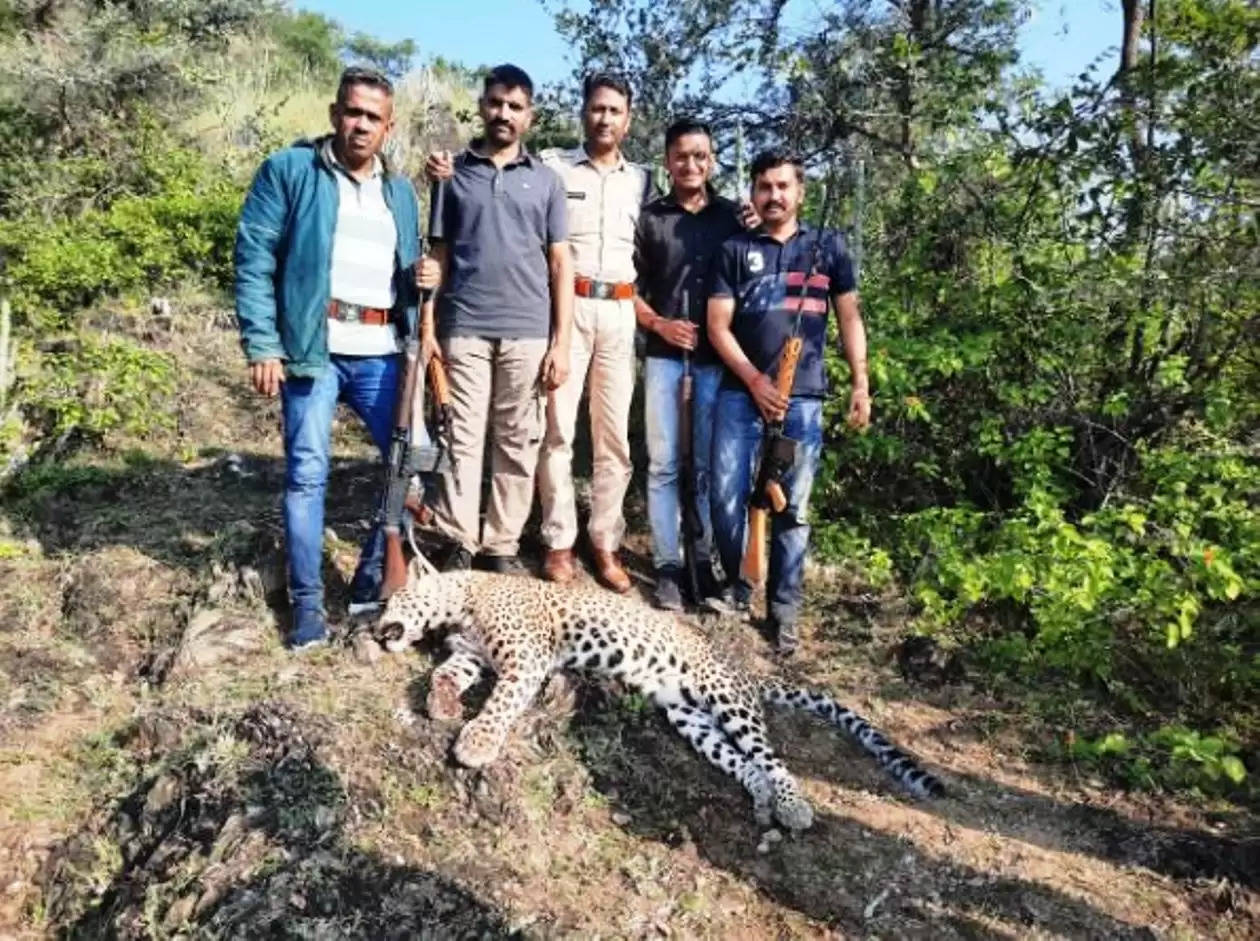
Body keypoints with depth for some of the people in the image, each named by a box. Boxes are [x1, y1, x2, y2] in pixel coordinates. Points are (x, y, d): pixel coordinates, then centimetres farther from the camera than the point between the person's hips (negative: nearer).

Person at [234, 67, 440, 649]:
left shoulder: (400, 191, 17)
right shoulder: (288, 170, 2)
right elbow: (254, 261, -4)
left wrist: (423, 277, 2)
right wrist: (262, 346, -11)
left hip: (381, 353, 5)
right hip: (312, 346, -4)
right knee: (307, 473, 0)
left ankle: (374, 575, 23)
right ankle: (307, 601, 12)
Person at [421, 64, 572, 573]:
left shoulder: (546, 180, 10)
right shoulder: (453, 173, 10)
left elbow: (561, 265, 7)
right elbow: (438, 256, 9)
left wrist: (561, 342, -1)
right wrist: (427, 326, -1)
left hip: (526, 333, 1)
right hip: (463, 329, 0)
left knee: (517, 443, 5)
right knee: (463, 438, 2)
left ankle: (503, 545, 14)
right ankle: (460, 542, 9)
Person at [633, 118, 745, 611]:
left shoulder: (734, 217, 8)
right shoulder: (649, 218, 6)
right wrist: (659, 324, -6)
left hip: (717, 355, 1)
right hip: (663, 353, 0)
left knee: (709, 465, 4)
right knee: (663, 464, 1)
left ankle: (706, 564, 11)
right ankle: (667, 566, 7)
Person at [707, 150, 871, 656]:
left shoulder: (828, 248, 11)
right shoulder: (735, 250, 9)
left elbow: (849, 318, 13)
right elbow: (718, 326, 3)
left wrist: (860, 383, 4)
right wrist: (754, 380, -8)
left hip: (804, 397, 0)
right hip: (740, 392, 0)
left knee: (793, 506, 3)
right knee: (727, 497, -3)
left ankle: (783, 609, 13)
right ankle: (736, 587, 18)